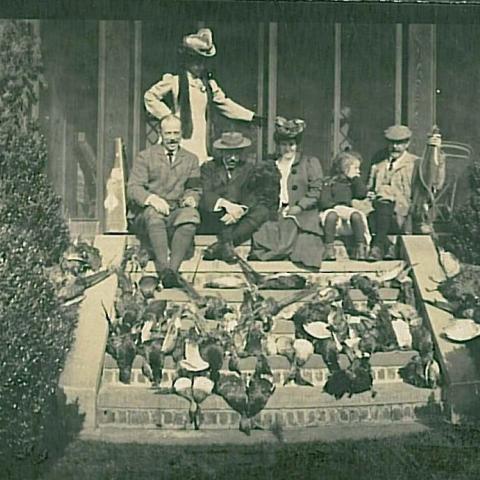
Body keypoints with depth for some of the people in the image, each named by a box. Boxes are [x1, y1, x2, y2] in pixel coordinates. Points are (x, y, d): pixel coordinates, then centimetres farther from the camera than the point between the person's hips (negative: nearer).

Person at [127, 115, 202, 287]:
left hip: (178, 211, 1)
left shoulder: (191, 160, 21)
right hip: (149, 211, -1)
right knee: (154, 214, -38)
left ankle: (172, 269, -46)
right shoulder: (145, 157, 12)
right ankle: (163, 270, -49)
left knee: (191, 215, -35)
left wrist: (191, 198, -11)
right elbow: (133, 188, 2)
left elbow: (195, 189, 15)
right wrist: (151, 198, -20)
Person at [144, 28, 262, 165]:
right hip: (182, 144, -5)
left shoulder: (208, 84, 15)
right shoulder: (174, 82, -2)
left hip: (201, 145, 5)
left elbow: (224, 103, 19)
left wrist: (252, 117, 15)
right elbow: (150, 97, 0)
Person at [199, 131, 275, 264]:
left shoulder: (249, 169, 13)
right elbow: (204, 194, -10)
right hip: (214, 217, -2)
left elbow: (257, 196, -4)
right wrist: (226, 204, -29)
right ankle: (226, 243, -34)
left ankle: (219, 246, -31)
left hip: (239, 218, 2)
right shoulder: (208, 168, 8)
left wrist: (239, 211, -24)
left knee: (263, 211, -26)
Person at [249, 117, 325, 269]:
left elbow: (315, 191, 3)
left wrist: (299, 207, -10)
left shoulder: (310, 163, 12)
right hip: (275, 216, 2)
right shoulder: (269, 165, 21)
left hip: (302, 217, -2)